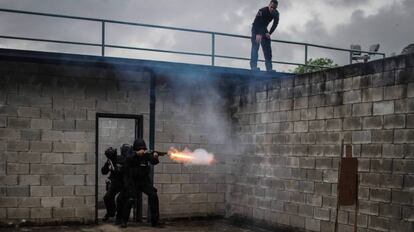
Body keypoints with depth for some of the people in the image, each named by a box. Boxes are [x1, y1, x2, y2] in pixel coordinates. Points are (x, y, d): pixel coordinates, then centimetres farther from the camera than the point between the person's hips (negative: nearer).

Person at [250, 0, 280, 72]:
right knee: (255, 47, -18)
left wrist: (269, 33, -18)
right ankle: (253, 66, -23)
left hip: (264, 29, 5)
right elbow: (256, 22, -34)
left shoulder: (276, 14, -11)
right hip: (256, 29, -5)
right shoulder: (262, 11, -28)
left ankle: (269, 68, -4)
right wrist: (258, 34, -45)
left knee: (267, 49, -2)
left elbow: (275, 24, -4)